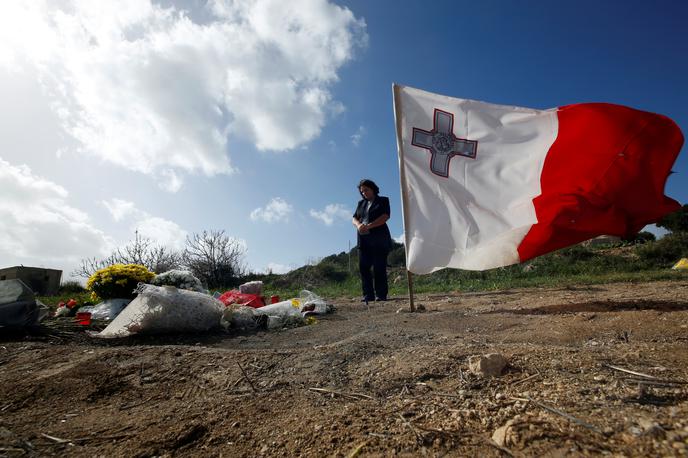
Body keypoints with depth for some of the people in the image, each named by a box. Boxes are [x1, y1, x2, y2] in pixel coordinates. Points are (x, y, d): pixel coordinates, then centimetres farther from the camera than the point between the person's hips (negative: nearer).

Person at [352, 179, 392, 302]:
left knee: (379, 268, -5)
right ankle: (368, 295, 4)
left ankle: (381, 295, 1)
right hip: (363, 239, 5)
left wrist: (369, 226, -18)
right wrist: (358, 225, -10)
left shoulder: (383, 200, 8)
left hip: (379, 238, -4)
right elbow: (354, 218, 14)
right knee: (363, 267, -2)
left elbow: (385, 217, -7)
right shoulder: (361, 203, 22)